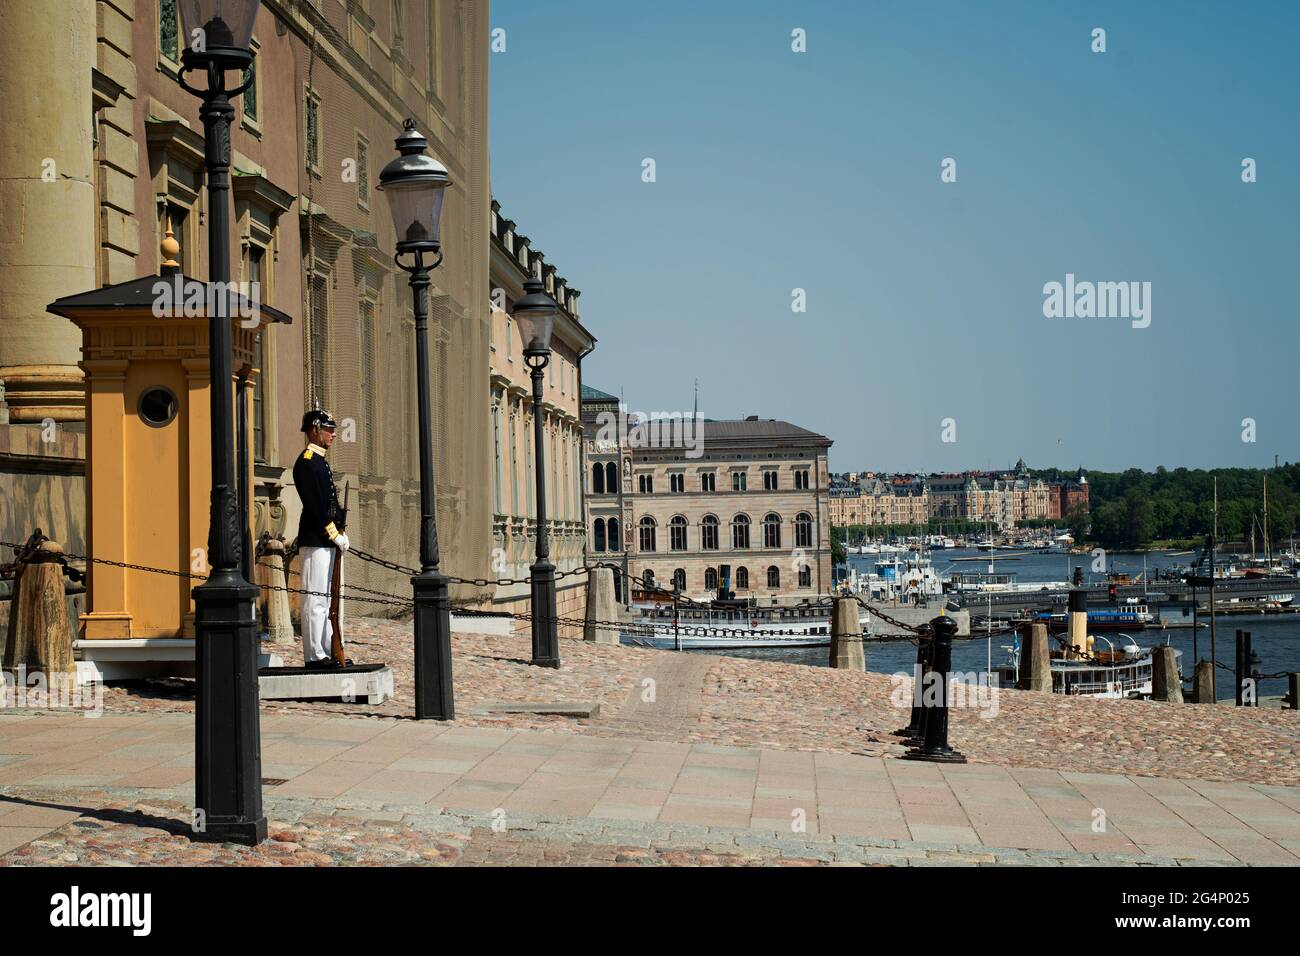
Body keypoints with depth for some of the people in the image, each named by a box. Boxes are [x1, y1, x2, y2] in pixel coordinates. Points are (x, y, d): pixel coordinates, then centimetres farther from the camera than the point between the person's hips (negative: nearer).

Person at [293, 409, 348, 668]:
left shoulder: (320, 462, 19)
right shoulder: (306, 462, -12)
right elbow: (314, 505, -18)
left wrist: (340, 533, 11)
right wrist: (335, 534, -16)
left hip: (328, 540, 10)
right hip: (315, 540, -10)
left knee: (324, 598, 12)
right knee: (315, 598, -8)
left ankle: (326, 651, 17)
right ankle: (314, 654, -7)